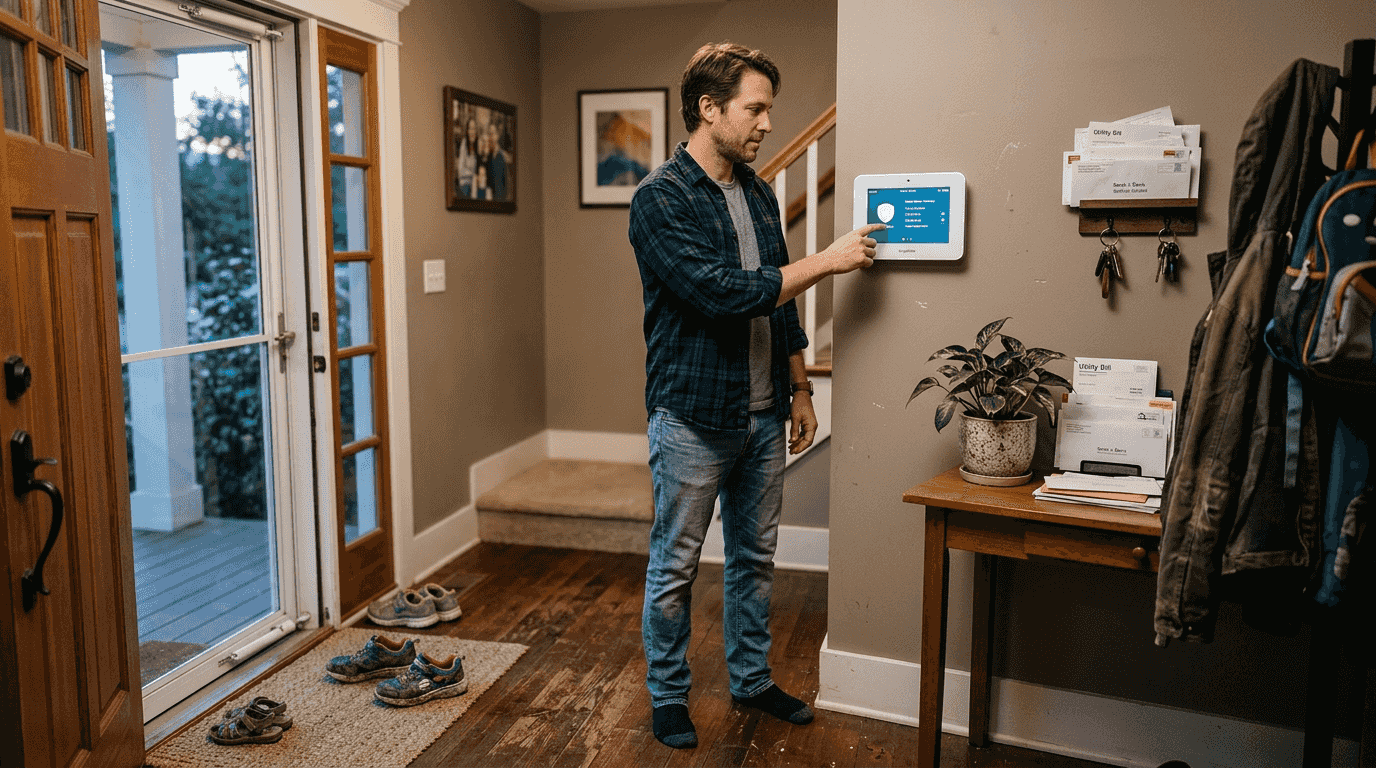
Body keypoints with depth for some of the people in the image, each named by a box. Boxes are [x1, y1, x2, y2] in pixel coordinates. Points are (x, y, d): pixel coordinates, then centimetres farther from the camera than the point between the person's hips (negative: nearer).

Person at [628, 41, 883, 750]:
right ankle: (668, 696, 25)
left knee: (755, 556, 17)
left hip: (762, 416, 7)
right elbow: (723, 294, -25)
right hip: (692, 418, -7)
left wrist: (799, 388, 16)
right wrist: (827, 261, -19)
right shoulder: (661, 199, -14)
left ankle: (751, 679, 35)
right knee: (675, 565, 7)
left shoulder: (758, 194, 10)